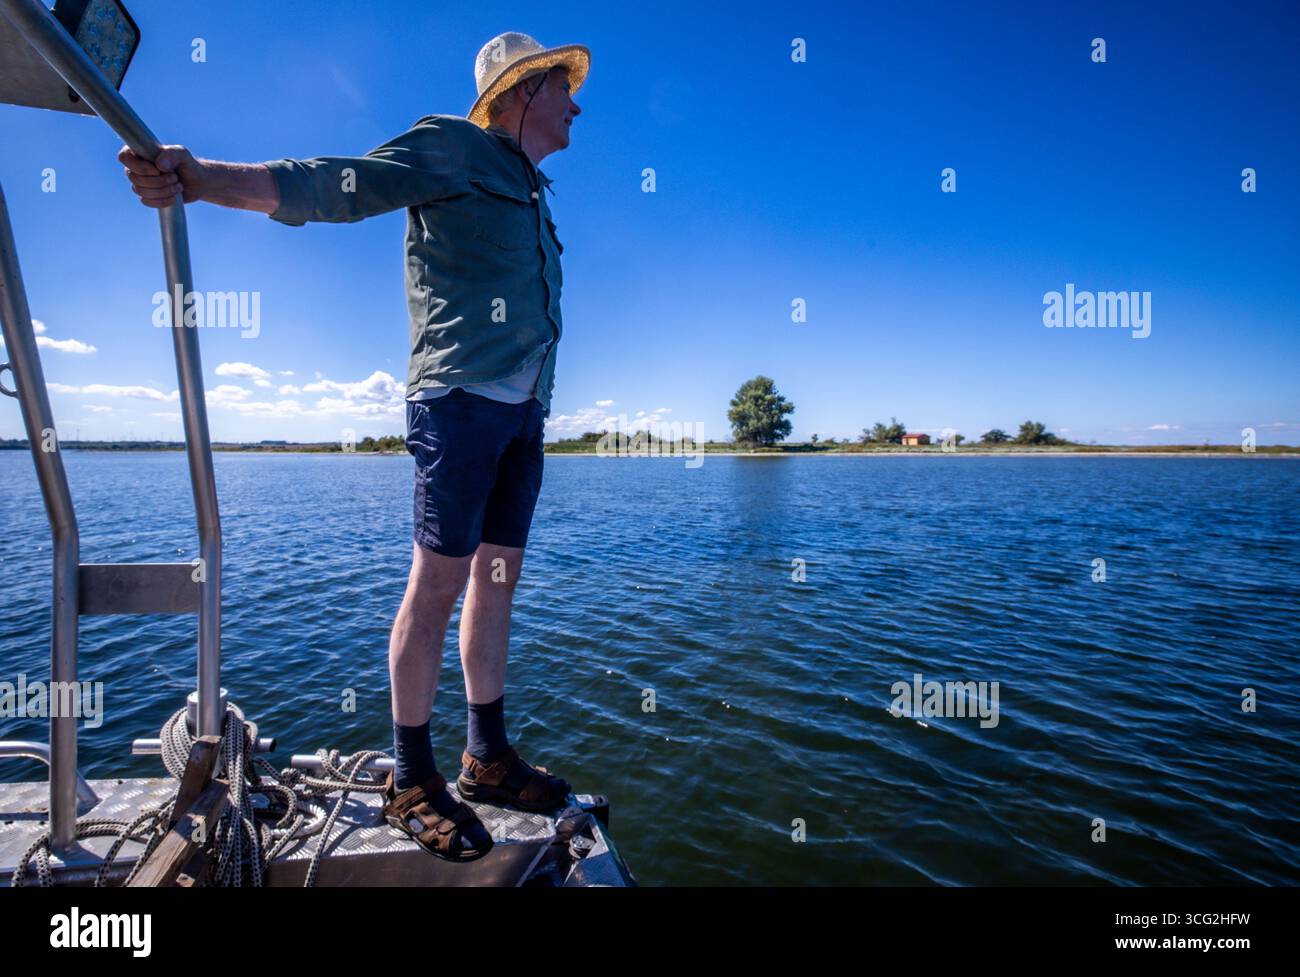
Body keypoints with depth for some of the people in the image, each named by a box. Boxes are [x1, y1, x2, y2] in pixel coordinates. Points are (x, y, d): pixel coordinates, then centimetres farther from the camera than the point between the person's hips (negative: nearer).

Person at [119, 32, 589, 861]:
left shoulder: (533, 193, 26)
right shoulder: (451, 148, 1)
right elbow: (329, 185, -11)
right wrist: (200, 177, -27)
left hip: (523, 411, 9)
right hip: (462, 395, -8)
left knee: (498, 578, 7)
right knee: (439, 582, -8)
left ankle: (487, 759, 17)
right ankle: (412, 782, 5)